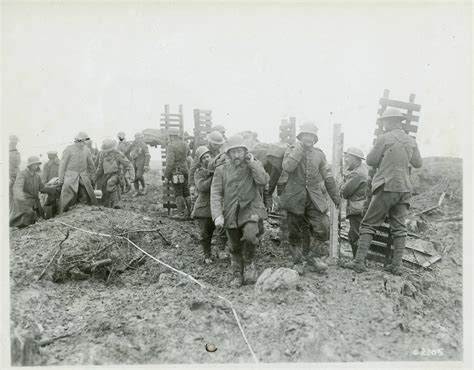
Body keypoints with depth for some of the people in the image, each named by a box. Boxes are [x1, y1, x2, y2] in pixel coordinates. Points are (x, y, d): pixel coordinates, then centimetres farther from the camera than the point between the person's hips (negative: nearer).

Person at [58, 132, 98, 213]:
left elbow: (91, 165, 16)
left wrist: (93, 178, 16)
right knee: (67, 199, -6)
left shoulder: (86, 150, 7)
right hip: (70, 177, -4)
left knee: (87, 198, 4)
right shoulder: (69, 150, -5)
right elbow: (62, 165, -3)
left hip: (83, 177, 4)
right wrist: (61, 180, -5)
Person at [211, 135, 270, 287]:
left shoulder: (254, 165, 3)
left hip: (251, 208, -2)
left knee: (249, 236, -27)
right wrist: (217, 215, -16)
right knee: (235, 247, 11)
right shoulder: (221, 170, 2)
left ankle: (248, 263, 2)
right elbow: (215, 193, -5)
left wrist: (251, 162, -13)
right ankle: (237, 274, 34)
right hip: (231, 212, 2)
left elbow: (263, 180, -17)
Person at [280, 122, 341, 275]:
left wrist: (336, 196, 18)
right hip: (295, 198, -2)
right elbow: (287, 167, -21)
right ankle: (297, 261, 26)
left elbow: (328, 177, 16)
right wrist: (299, 148, -16)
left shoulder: (319, 154, 10)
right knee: (295, 233, 7)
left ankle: (311, 256, 21)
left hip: (315, 199, 3)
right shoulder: (292, 150, 1)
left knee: (323, 230, -4)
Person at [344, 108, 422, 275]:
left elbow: (370, 161, -4)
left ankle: (359, 261, -2)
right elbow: (418, 163, 19)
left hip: (386, 187, -5)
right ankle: (397, 265, 11)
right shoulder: (411, 141, 8)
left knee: (369, 224, 0)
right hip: (404, 188, 5)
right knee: (399, 228, 9)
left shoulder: (384, 139, -8)